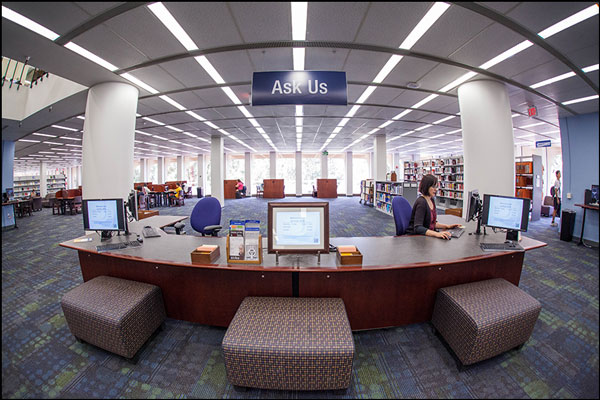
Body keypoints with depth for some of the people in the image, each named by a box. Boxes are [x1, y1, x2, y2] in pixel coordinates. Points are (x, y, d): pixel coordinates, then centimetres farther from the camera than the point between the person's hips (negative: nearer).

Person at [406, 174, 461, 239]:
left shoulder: (431, 200, 9)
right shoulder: (421, 202, -18)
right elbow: (418, 228, -27)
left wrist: (447, 226, 8)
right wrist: (437, 234, -37)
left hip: (426, 236, 8)